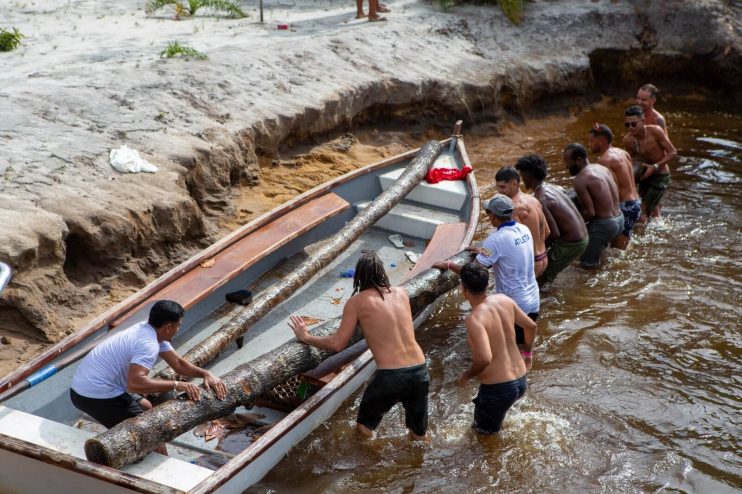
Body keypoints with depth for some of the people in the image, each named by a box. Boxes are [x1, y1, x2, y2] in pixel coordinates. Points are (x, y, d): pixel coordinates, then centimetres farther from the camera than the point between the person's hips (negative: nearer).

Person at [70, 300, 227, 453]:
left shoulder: (151, 331, 6)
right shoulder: (148, 344, -23)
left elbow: (178, 363, 12)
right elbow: (135, 383, -37)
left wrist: (206, 374, -1)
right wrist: (176, 385, -30)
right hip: (97, 396, -10)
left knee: (145, 407, 24)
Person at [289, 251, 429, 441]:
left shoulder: (357, 302, -1)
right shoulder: (401, 293, 11)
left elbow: (337, 344, -1)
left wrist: (305, 337, 12)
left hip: (390, 376, -4)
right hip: (420, 371, 4)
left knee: (364, 428, 23)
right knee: (420, 436, 23)